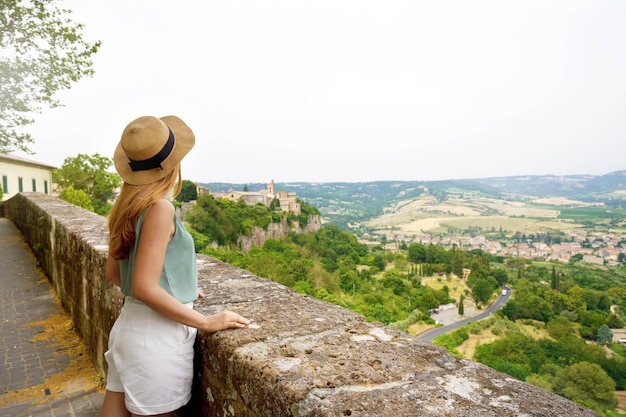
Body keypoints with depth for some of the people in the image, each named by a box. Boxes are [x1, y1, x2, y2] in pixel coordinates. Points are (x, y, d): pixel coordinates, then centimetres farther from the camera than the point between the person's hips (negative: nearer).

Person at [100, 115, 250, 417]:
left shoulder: (126, 207, 4)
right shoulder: (159, 208, -20)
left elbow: (112, 273, 13)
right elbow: (145, 288, -23)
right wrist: (207, 322, -16)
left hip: (129, 325, 7)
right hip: (157, 334, -7)